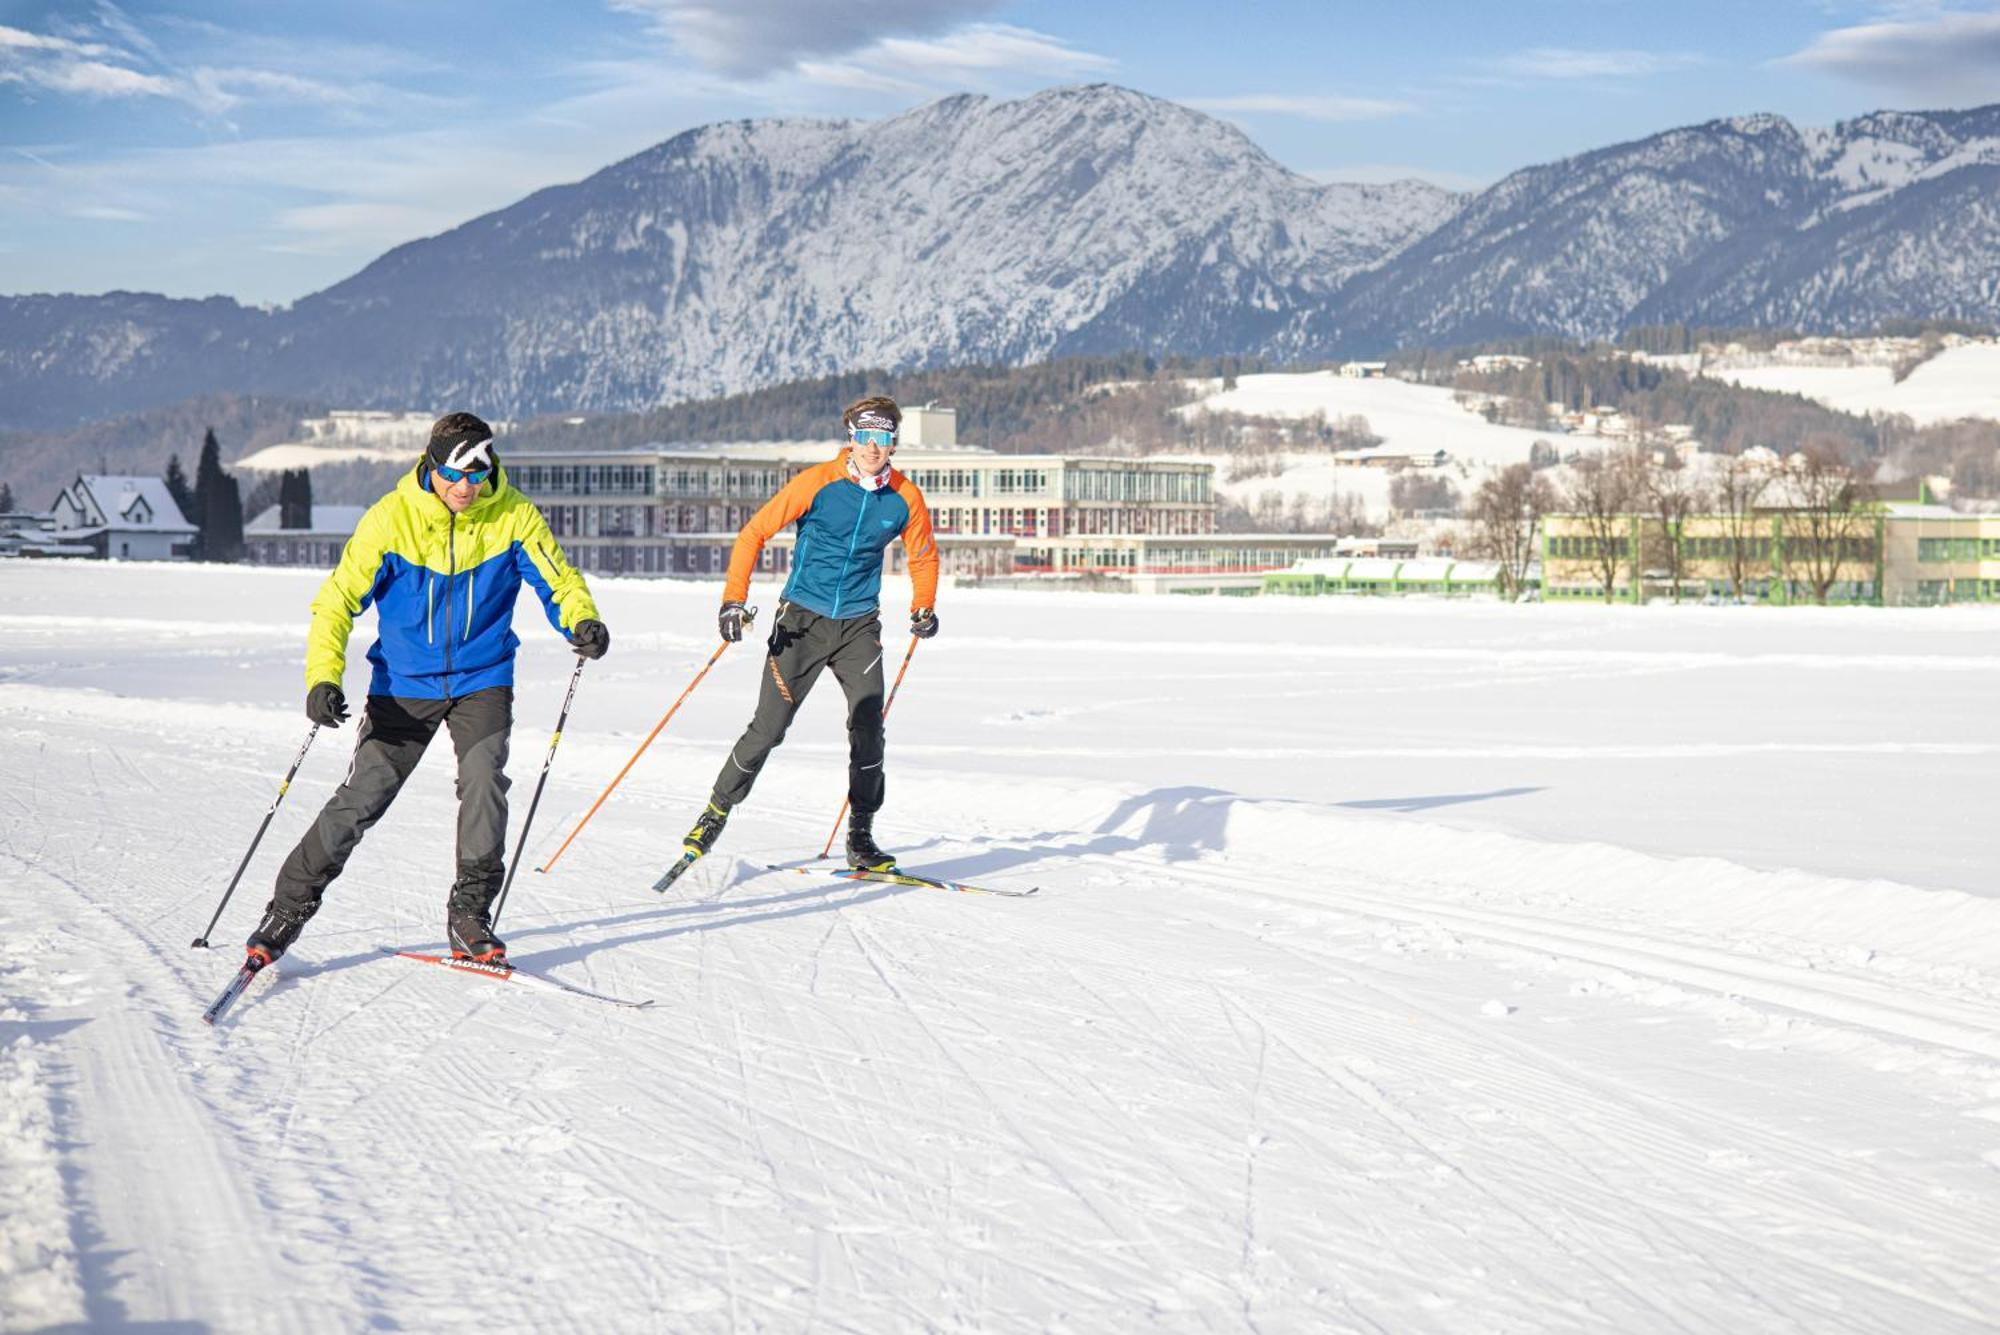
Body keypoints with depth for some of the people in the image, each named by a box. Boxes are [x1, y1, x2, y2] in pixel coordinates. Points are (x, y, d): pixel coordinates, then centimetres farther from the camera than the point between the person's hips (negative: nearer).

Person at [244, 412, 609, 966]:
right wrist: (324, 677, -22)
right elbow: (339, 598, -10)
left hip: (482, 679, 1)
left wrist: (582, 621, -24)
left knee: (484, 781, -19)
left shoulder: (513, 516, -9)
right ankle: (289, 908, 7)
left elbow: (557, 580, -1)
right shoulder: (392, 518, -13)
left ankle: (469, 915, -4)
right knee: (363, 795, -7)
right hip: (404, 683, -1)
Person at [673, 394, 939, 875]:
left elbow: (923, 555, 18)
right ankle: (718, 809, 18)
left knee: (868, 730, -8)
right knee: (768, 727, -3)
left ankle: (861, 838, 5)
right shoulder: (817, 483, -11)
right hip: (802, 619, -2)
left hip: (859, 624, 2)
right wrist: (734, 599, -14)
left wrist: (923, 608, 7)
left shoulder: (905, 498, -2)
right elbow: (754, 533, -8)